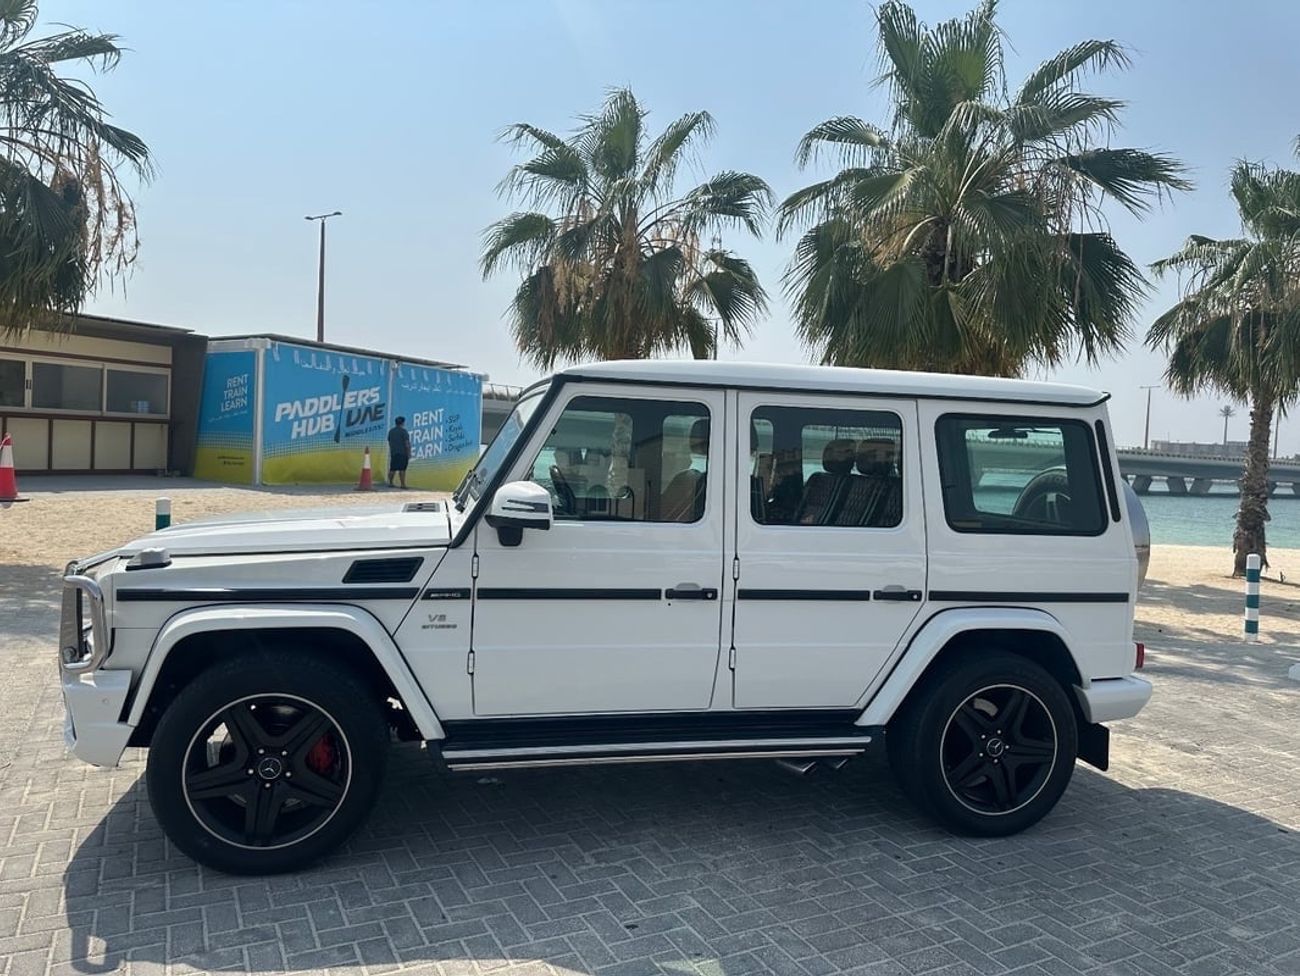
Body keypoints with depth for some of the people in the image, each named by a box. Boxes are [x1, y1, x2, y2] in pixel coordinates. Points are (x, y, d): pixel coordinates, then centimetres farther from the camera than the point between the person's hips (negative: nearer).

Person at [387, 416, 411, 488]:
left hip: (393, 453, 6)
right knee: (402, 469, -6)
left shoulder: (391, 431, 12)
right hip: (403, 453, -6)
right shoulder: (404, 431, -7)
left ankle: (390, 483, 14)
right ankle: (403, 484, -7)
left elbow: (389, 442, 17)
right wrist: (409, 453, -8)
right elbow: (407, 443, -12)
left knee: (392, 469, 11)